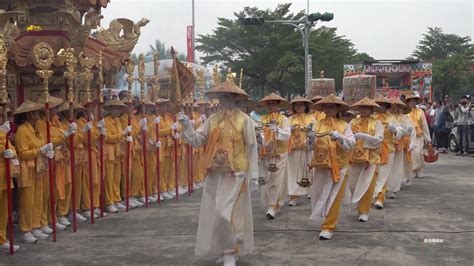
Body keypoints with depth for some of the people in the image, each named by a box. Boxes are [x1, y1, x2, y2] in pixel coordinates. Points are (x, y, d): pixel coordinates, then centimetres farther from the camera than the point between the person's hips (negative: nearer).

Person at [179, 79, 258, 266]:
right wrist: (187, 126, -12)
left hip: (235, 175, -5)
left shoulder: (244, 120, -5)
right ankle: (226, 250, 23)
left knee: (228, 214, -7)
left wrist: (253, 174, -5)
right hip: (215, 175, 5)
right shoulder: (212, 120, 7)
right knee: (214, 214, 9)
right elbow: (197, 141, 5)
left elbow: (251, 148, -3)